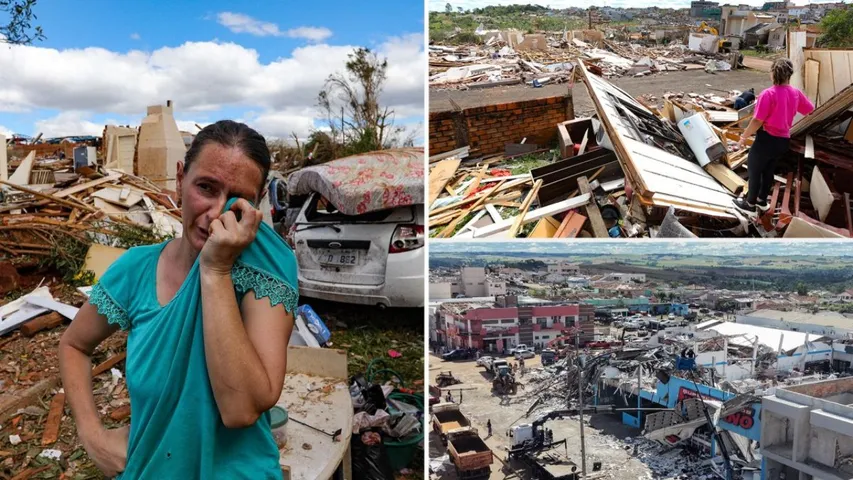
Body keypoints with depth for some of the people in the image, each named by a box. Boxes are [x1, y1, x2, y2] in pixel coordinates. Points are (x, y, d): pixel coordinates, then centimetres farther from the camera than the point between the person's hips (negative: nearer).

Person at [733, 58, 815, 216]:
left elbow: (757, 121, -22)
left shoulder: (768, 94, -22)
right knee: (769, 170, 23)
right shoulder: (796, 93, -2)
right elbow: (809, 109, 15)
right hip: (783, 141, 7)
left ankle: (750, 205, 20)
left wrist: (744, 136, -10)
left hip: (767, 139, -7)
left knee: (754, 171, 10)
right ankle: (762, 201, 38)